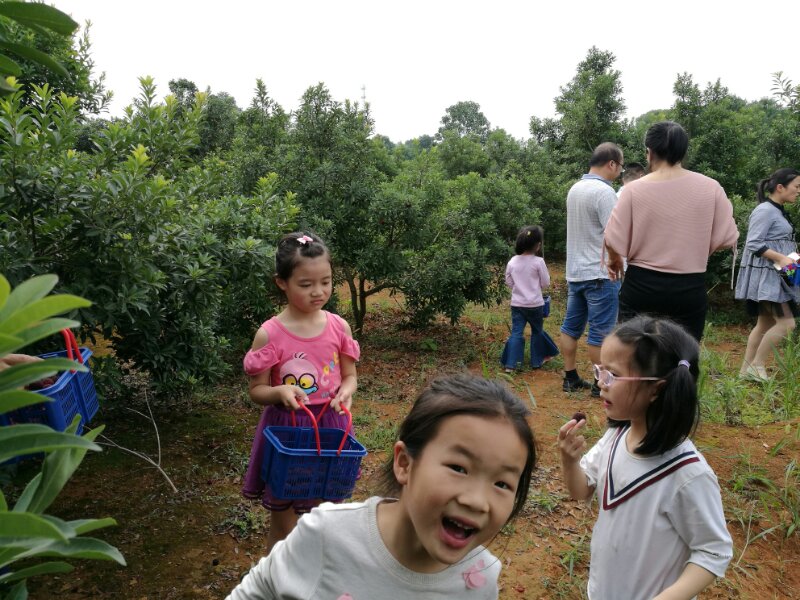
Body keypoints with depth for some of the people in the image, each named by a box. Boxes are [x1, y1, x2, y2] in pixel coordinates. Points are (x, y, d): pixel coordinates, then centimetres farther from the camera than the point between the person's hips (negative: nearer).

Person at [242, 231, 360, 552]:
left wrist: (345, 391, -16)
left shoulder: (339, 327, -6)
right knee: (283, 526, 14)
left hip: (329, 427, 3)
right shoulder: (269, 334, -15)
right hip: (285, 430, -3)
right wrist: (280, 392, -27)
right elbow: (257, 390, -6)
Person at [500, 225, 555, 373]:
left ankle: (510, 364, -2)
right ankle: (536, 361, 24)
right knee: (537, 332, 15)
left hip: (517, 304, 3)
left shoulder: (512, 262, -1)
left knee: (516, 333, 4)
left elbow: (509, 282, 8)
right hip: (535, 304, -3)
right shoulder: (538, 262, -12)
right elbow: (546, 284, -5)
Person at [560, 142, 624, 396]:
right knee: (600, 332, 1)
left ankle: (571, 378, 21)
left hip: (575, 271, 9)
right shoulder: (604, 191, -17)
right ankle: (601, 384, 10)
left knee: (571, 326, 12)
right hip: (600, 273, -9)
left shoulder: (574, 189, 10)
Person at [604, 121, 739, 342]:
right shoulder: (710, 188, -3)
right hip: (690, 290, 1)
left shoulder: (634, 189, -7)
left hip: (641, 287, -1)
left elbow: (614, 241, -8)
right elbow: (727, 238, 1)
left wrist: (614, 260, 14)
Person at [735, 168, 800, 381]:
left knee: (765, 324, 10)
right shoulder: (765, 210, -14)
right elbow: (753, 244, -19)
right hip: (764, 274, -10)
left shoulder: (778, 211, 16)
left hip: (774, 275, 10)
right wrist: (780, 258, -23)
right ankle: (756, 364, -1)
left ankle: (746, 369, 14)